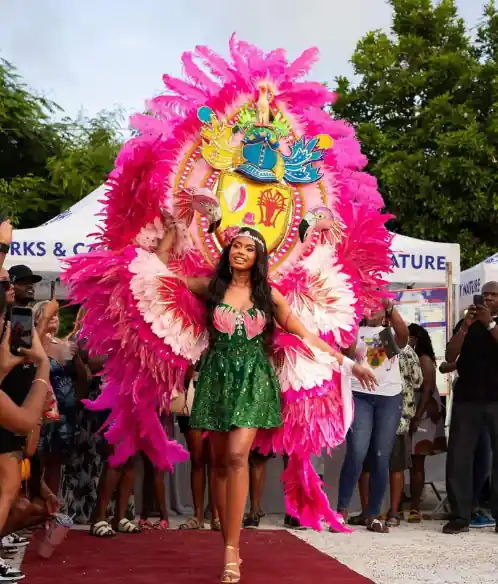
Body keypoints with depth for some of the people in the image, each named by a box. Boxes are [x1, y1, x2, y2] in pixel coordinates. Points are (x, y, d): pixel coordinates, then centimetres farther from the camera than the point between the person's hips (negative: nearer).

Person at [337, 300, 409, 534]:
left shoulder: (392, 333, 12)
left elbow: (404, 334, -12)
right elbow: (346, 354, -7)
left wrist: (390, 307, -25)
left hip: (390, 397, 1)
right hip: (359, 395, -1)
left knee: (381, 457, 1)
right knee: (356, 454, -15)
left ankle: (373, 515, 8)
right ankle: (342, 510, -8)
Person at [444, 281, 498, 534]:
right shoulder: (467, 323, 16)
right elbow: (450, 357, 4)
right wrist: (465, 326, -7)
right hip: (466, 399, 2)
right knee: (457, 458, -3)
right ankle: (460, 516, 0)